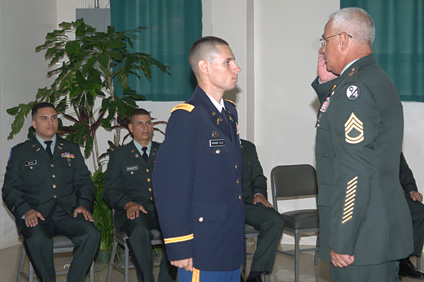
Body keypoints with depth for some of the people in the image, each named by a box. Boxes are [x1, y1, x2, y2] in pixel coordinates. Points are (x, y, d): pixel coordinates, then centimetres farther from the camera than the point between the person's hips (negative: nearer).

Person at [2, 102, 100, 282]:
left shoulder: (72, 149, 19)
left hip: (68, 212, 2)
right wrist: (26, 211, -13)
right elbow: (10, 189, 6)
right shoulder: (20, 152, 12)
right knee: (37, 239, -36)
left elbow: (84, 182, 15)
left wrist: (83, 204, -6)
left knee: (92, 234, -29)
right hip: (36, 215, -2)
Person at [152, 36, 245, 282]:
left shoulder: (229, 112, 13)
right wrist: (180, 248, -18)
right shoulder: (186, 117, -15)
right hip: (203, 247, -8)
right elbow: (170, 186, -18)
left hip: (232, 245, 8)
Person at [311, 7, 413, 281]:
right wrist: (326, 83, 14)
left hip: (363, 238, -10)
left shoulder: (356, 88, -19)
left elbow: (354, 174, -24)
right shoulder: (377, 79, 13)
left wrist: (341, 242, -20)